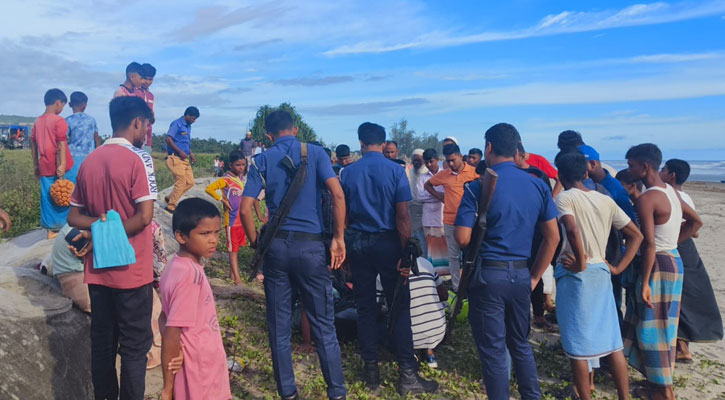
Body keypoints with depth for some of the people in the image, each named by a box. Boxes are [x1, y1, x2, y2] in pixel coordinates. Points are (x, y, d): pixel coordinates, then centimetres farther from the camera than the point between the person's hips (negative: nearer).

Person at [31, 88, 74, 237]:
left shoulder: (37, 121, 10)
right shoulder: (58, 120, -10)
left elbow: (33, 144, 14)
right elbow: (61, 146, -16)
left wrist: (36, 166, 19)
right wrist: (62, 167, -19)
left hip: (45, 168, 6)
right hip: (58, 167, -6)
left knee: (48, 197, 9)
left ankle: (51, 230, 13)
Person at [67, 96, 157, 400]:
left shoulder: (89, 161, 7)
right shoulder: (138, 159, -13)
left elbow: (73, 217, 11)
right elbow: (144, 216, -20)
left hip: (97, 270, 6)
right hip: (131, 271, -6)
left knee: (101, 343, 15)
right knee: (134, 347, 5)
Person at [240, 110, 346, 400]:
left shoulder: (262, 161, 4)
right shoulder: (315, 153, 1)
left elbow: (245, 208, -5)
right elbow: (338, 194, -12)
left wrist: (256, 244, 7)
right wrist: (339, 238, -6)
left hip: (275, 245, 2)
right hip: (310, 245, -1)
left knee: (279, 326, 11)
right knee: (323, 324, 8)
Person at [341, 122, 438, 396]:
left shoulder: (347, 172, 1)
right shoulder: (396, 171, -7)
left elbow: (342, 213, 4)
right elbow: (403, 216, -12)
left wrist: (345, 248, 13)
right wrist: (406, 253, -8)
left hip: (357, 243, 3)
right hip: (387, 242, -3)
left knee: (365, 308, 10)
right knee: (400, 308, 3)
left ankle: (371, 370, 17)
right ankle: (408, 375, 3)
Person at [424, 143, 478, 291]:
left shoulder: (473, 172, -4)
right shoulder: (443, 175, 5)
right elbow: (427, 185, 20)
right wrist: (439, 197, 9)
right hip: (450, 221, 3)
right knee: (453, 255, 9)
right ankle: (456, 287, 19)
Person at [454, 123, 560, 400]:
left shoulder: (478, 187, -11)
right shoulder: (538, 185, 4)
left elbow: (462, 238, -15)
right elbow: (552, 238, 6)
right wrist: (535, 277, 12)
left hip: (488, 275, -5)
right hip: (521, 275, 5)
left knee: (493, 350, 7)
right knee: (521, 343, 21)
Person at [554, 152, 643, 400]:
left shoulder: (564, 198, -9)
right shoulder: (606, 200, 9)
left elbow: (572, 229, -28)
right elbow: (636, 235, 10)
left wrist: (580, 262, -16)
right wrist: (618, 268, 7)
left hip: (575, 275, -6)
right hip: (602, 273, 6)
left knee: (577, 343, 5)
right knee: (611, 340, 13)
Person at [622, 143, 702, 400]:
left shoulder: (646, 199, -19)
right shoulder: (671, 191, 9)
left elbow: (649, 244, -23)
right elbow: (695, 222, 20)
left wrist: (644, 283, -21)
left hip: (658, 264, -9)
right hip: (672, 260, 9)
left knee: (653, 327, 0)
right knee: (659, 324, 18)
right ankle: (658, 379, 29)